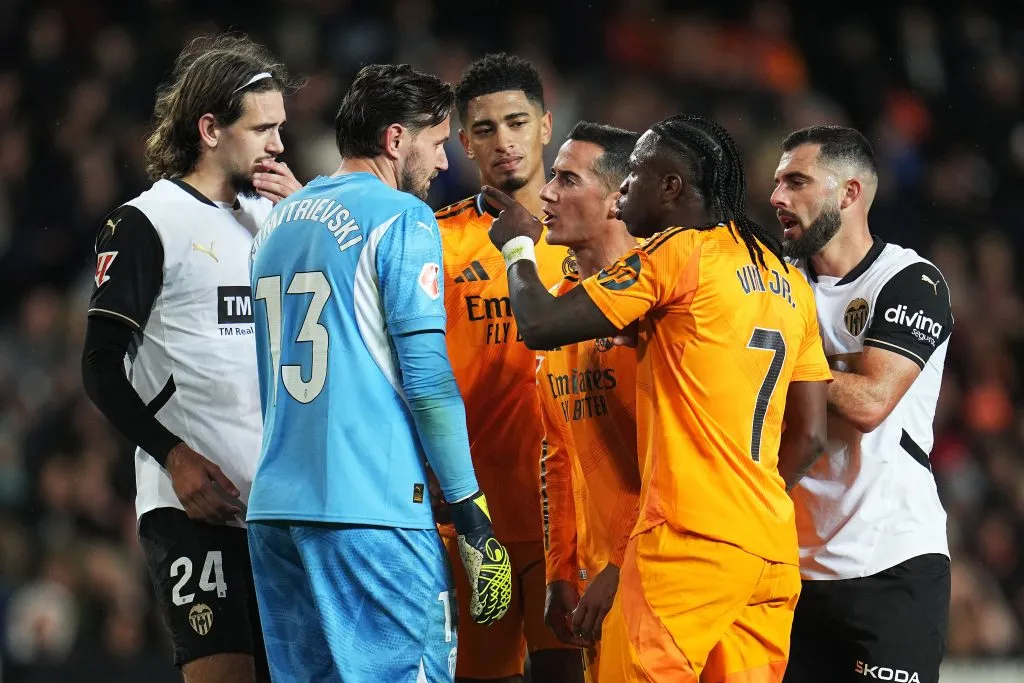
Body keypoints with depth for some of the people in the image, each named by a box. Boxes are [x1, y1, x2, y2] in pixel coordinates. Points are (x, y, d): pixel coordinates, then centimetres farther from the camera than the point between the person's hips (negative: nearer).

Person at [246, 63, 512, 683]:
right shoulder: (400, 217, -5)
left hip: (274, 510, 8)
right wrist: (473, 516, -9)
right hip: (372, 511, -8)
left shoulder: (278, 224, 18)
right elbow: (427, 378, -11)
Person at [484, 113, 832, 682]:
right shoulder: (787, 282, 18)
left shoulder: (677, 254, -5)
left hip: (691, 538, -8)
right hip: (773, 549, 8)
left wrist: (518, 247, 11)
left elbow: (540, 325, -7)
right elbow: (808, 436, 18)